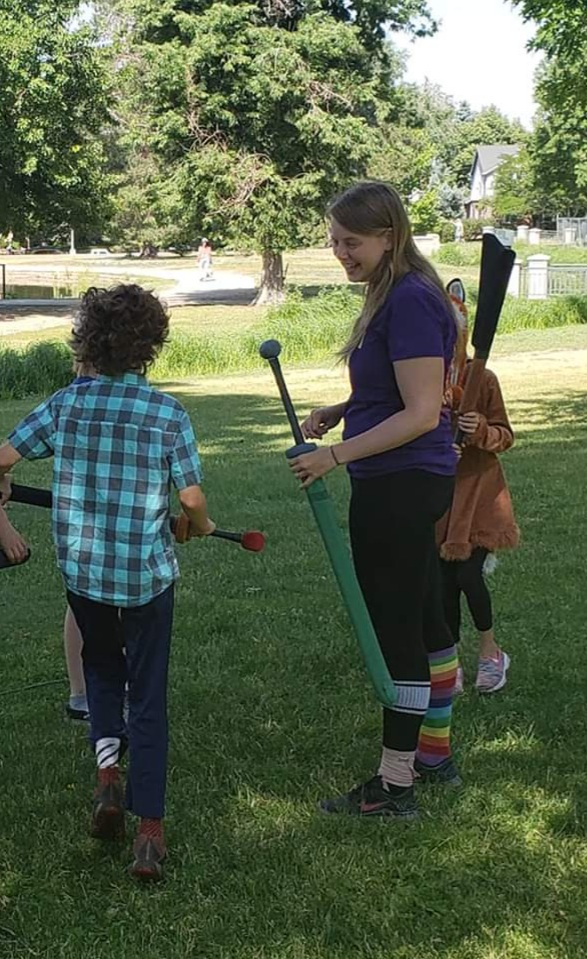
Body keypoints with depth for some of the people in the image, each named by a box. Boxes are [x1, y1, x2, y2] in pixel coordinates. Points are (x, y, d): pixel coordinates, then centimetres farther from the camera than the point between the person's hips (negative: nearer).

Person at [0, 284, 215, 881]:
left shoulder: (65, 405, -4)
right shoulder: (168, 414, -9)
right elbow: (191, 499, -4)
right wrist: (201, 527, 18)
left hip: (81, 570, 2)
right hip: (148, 574, -2)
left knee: (101, 663, 28)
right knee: (147, 695, 7)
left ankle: (107, 769, 7)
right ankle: (149, 832, 4)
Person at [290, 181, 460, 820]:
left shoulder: (410, 301, -19)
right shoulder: (395, 295, 12)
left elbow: (422, 413, -22)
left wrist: (336, 455, -22)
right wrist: (338, 412, 5)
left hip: (398, 487, -11)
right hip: (412, 485, 11)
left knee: (395, 630, -3)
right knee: (424, 618, 19)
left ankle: (394, 787, 7)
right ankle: (435, 754, 33)